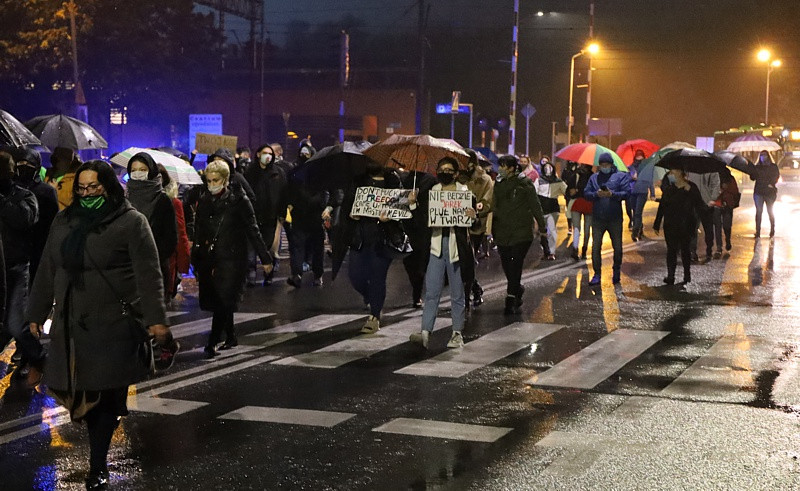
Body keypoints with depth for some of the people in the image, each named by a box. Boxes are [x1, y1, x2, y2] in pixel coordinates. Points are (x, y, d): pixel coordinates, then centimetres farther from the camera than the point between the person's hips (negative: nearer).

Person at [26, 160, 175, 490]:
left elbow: (148, 274, -10)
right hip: (71, 323, 5)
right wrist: (36, 313, 18)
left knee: (105, 395, -2)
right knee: (82, 394, -2)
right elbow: (47, 272, 19)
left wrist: (156, 318, -19)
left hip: (114, 324, -4)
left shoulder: (131, 222, -4)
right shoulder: (64, 222, 13)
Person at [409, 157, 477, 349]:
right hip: (436, 245, 1)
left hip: (456, 245, -1)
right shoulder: (432, 192, 11)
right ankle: (425, 332, -12)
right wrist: (412, 204, -4)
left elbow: (475, 223, 3)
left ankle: (457, 333, 15)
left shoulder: (465, 192, 4)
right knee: (431, 292, -6)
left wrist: (473, 216, -19)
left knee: (457, 293, 7)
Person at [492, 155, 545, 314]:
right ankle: (517, 289, 32)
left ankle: (512, 298, -5)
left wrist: (542, 226, -3)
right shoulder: (498, 183, 10)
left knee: (516, 264, -7)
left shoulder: (525, 183, -5)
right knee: (505, 262, 10)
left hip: (521, 231, -5)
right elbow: (494, 206, 13)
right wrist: (493, 229, 10)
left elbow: (535, 205, -3)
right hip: (502, 232, 5)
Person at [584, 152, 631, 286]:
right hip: (597, 218, 2)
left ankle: (616, 271, 27)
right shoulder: (594, 177, 11)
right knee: (596, 247, -1)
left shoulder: (621, 176, 3)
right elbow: (586, 193, 5)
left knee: (617, 247, 9)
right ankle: (597, 274, 5)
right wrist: (596, 194, -14)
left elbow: (627, 192, -6)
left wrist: (612, 194, -20)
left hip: (615, 218, -2)